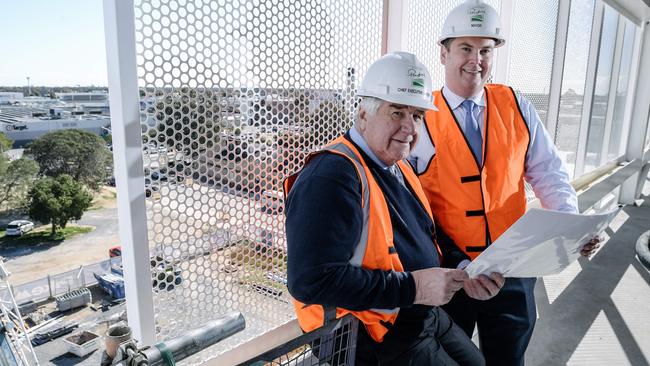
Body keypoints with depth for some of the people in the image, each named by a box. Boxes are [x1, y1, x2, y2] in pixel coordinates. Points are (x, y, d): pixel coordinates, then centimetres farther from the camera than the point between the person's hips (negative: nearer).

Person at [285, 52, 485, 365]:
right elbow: (312, 280, -33)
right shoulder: (333, 175, -25)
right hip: (376, 339, -9)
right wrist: (411, 287, -28)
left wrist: (461, 273, -1)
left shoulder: (398, 168, 8)